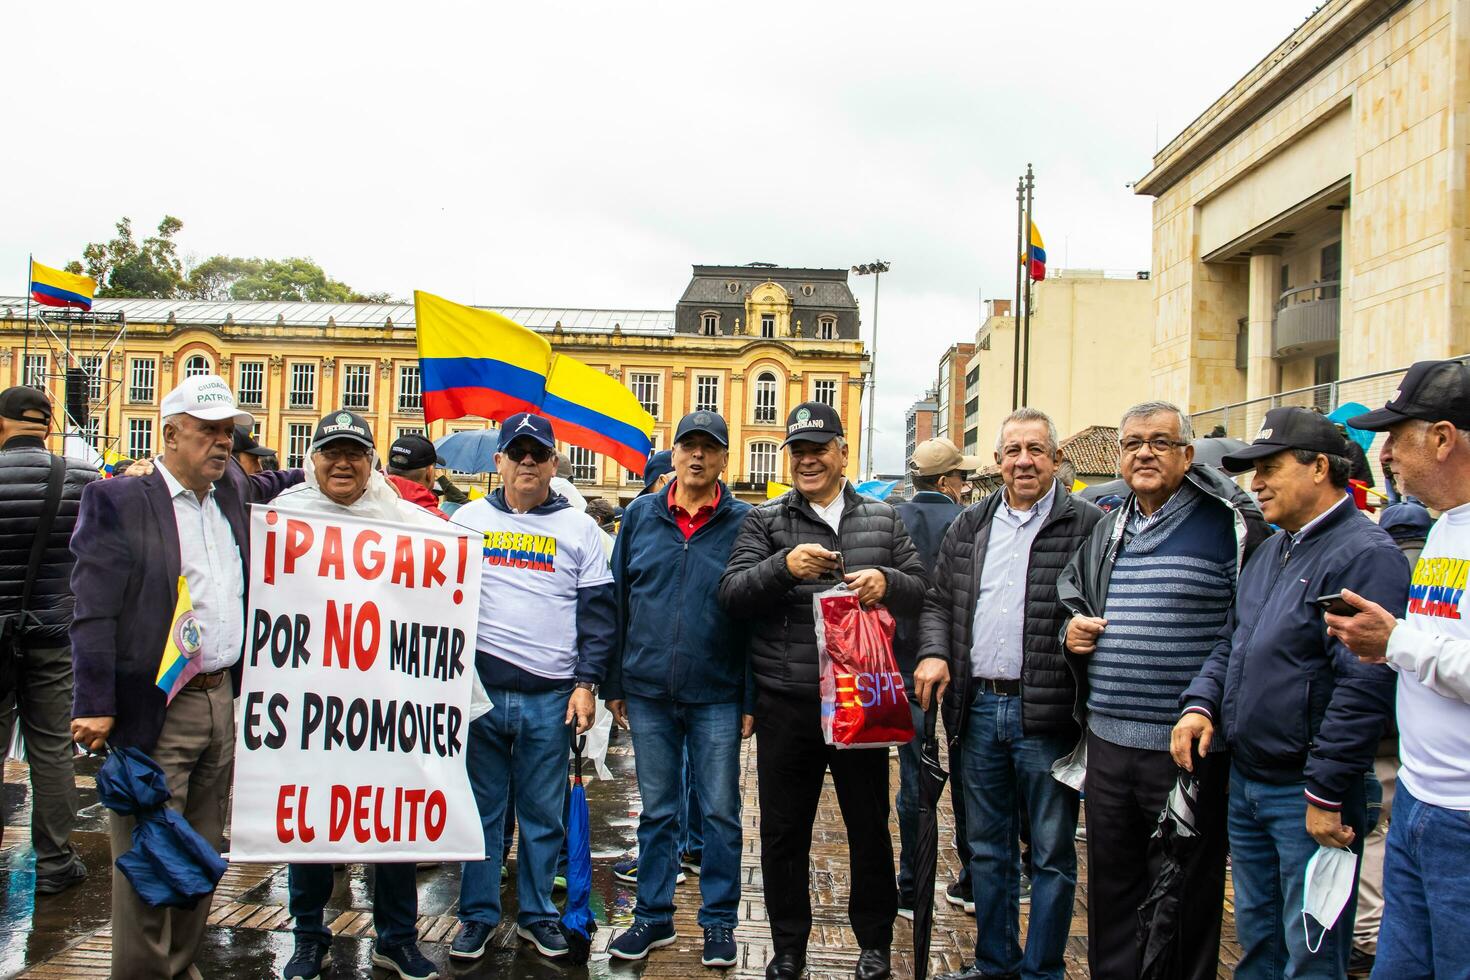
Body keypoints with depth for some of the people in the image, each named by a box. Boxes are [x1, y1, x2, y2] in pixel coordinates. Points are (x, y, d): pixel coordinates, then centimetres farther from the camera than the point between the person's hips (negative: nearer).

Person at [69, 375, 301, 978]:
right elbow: (93, 612, -11)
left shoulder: (233, 492, 11)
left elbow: (265, 487, 35)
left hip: (223, 702, 6)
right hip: (153, 712, -6)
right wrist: (95, 705, -16)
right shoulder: (116, 501, -7)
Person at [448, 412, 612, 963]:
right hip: (479, 687, 1)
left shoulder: (579, 529, 7)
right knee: (481, 808, 7)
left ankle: (536, 914, 22)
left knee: (544, 813, 7)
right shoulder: (469, 519, 10)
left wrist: (587, 683, -3)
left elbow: (598, 611, 5)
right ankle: (477, 915, 21)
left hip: (551, 695, 0)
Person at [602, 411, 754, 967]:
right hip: (648, 692, 2)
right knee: (656, 811, 13)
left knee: (720, 812, 7)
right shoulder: (640, 516, 6)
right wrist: (614, 685, 7)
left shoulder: (744, 523, -2)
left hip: (717, 696, -2)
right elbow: (617, 603, 9)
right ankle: (653, 916, 26)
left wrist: (753, 700, -6)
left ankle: (719, 921, 21)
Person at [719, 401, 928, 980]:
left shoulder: (883, 519, 9)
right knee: (783, 831, 10)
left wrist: (887, 583, -14)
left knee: (870, 826, 12)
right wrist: (784, 566, -23)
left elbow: (920, 591, 9)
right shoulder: (765, 521, 5)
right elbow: (732, 594, -5)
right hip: (786, 703, 0)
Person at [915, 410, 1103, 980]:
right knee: (988, 847, 17)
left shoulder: (1088, 525, -4)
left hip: (1046, 713, -5)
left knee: (1051, 852, 7)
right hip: (978, 708, 5)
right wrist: (934, 652, -1)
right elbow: (937, 602, 15)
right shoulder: (968, 528, 11)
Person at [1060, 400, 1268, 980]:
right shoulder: (1108, 531, 13)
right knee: (1110, 887, 18)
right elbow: (1073, 599, 26)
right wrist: (1073, 631, 4)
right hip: (1107, 742, 6)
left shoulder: (1230, 525, -8)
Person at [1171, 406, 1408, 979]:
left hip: (1307, 796, -8)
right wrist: (1202, 703, 1)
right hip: (1244, 781, 8)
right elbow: (1231, 642, 20)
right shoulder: (1270, 551, 13)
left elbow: (1363, 686, -22)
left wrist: (1326, 793, -22)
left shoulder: (1365, 555, -16)